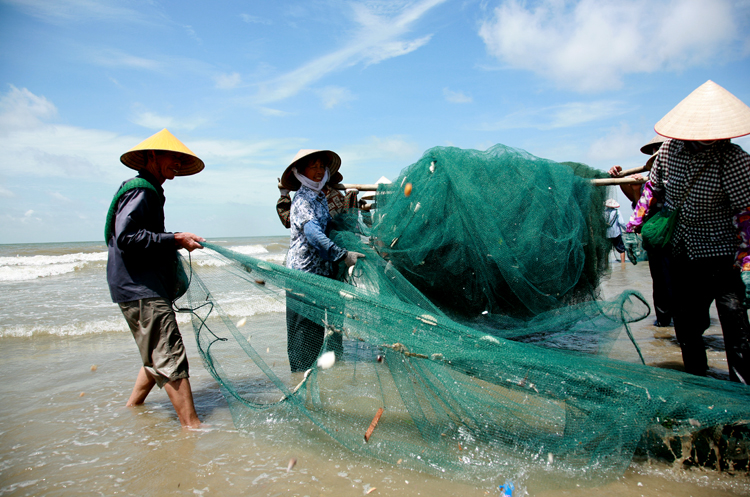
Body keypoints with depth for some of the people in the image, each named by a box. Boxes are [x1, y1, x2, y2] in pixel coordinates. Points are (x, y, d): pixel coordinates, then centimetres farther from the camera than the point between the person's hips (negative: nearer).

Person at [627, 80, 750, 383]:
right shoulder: (670, 149, -4)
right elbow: (653, 188, 11)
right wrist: (634, 227, 6)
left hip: (720, 253, -3)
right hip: (681, 251, 4)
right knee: (686, 323, 9)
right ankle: (696, 379, 26)